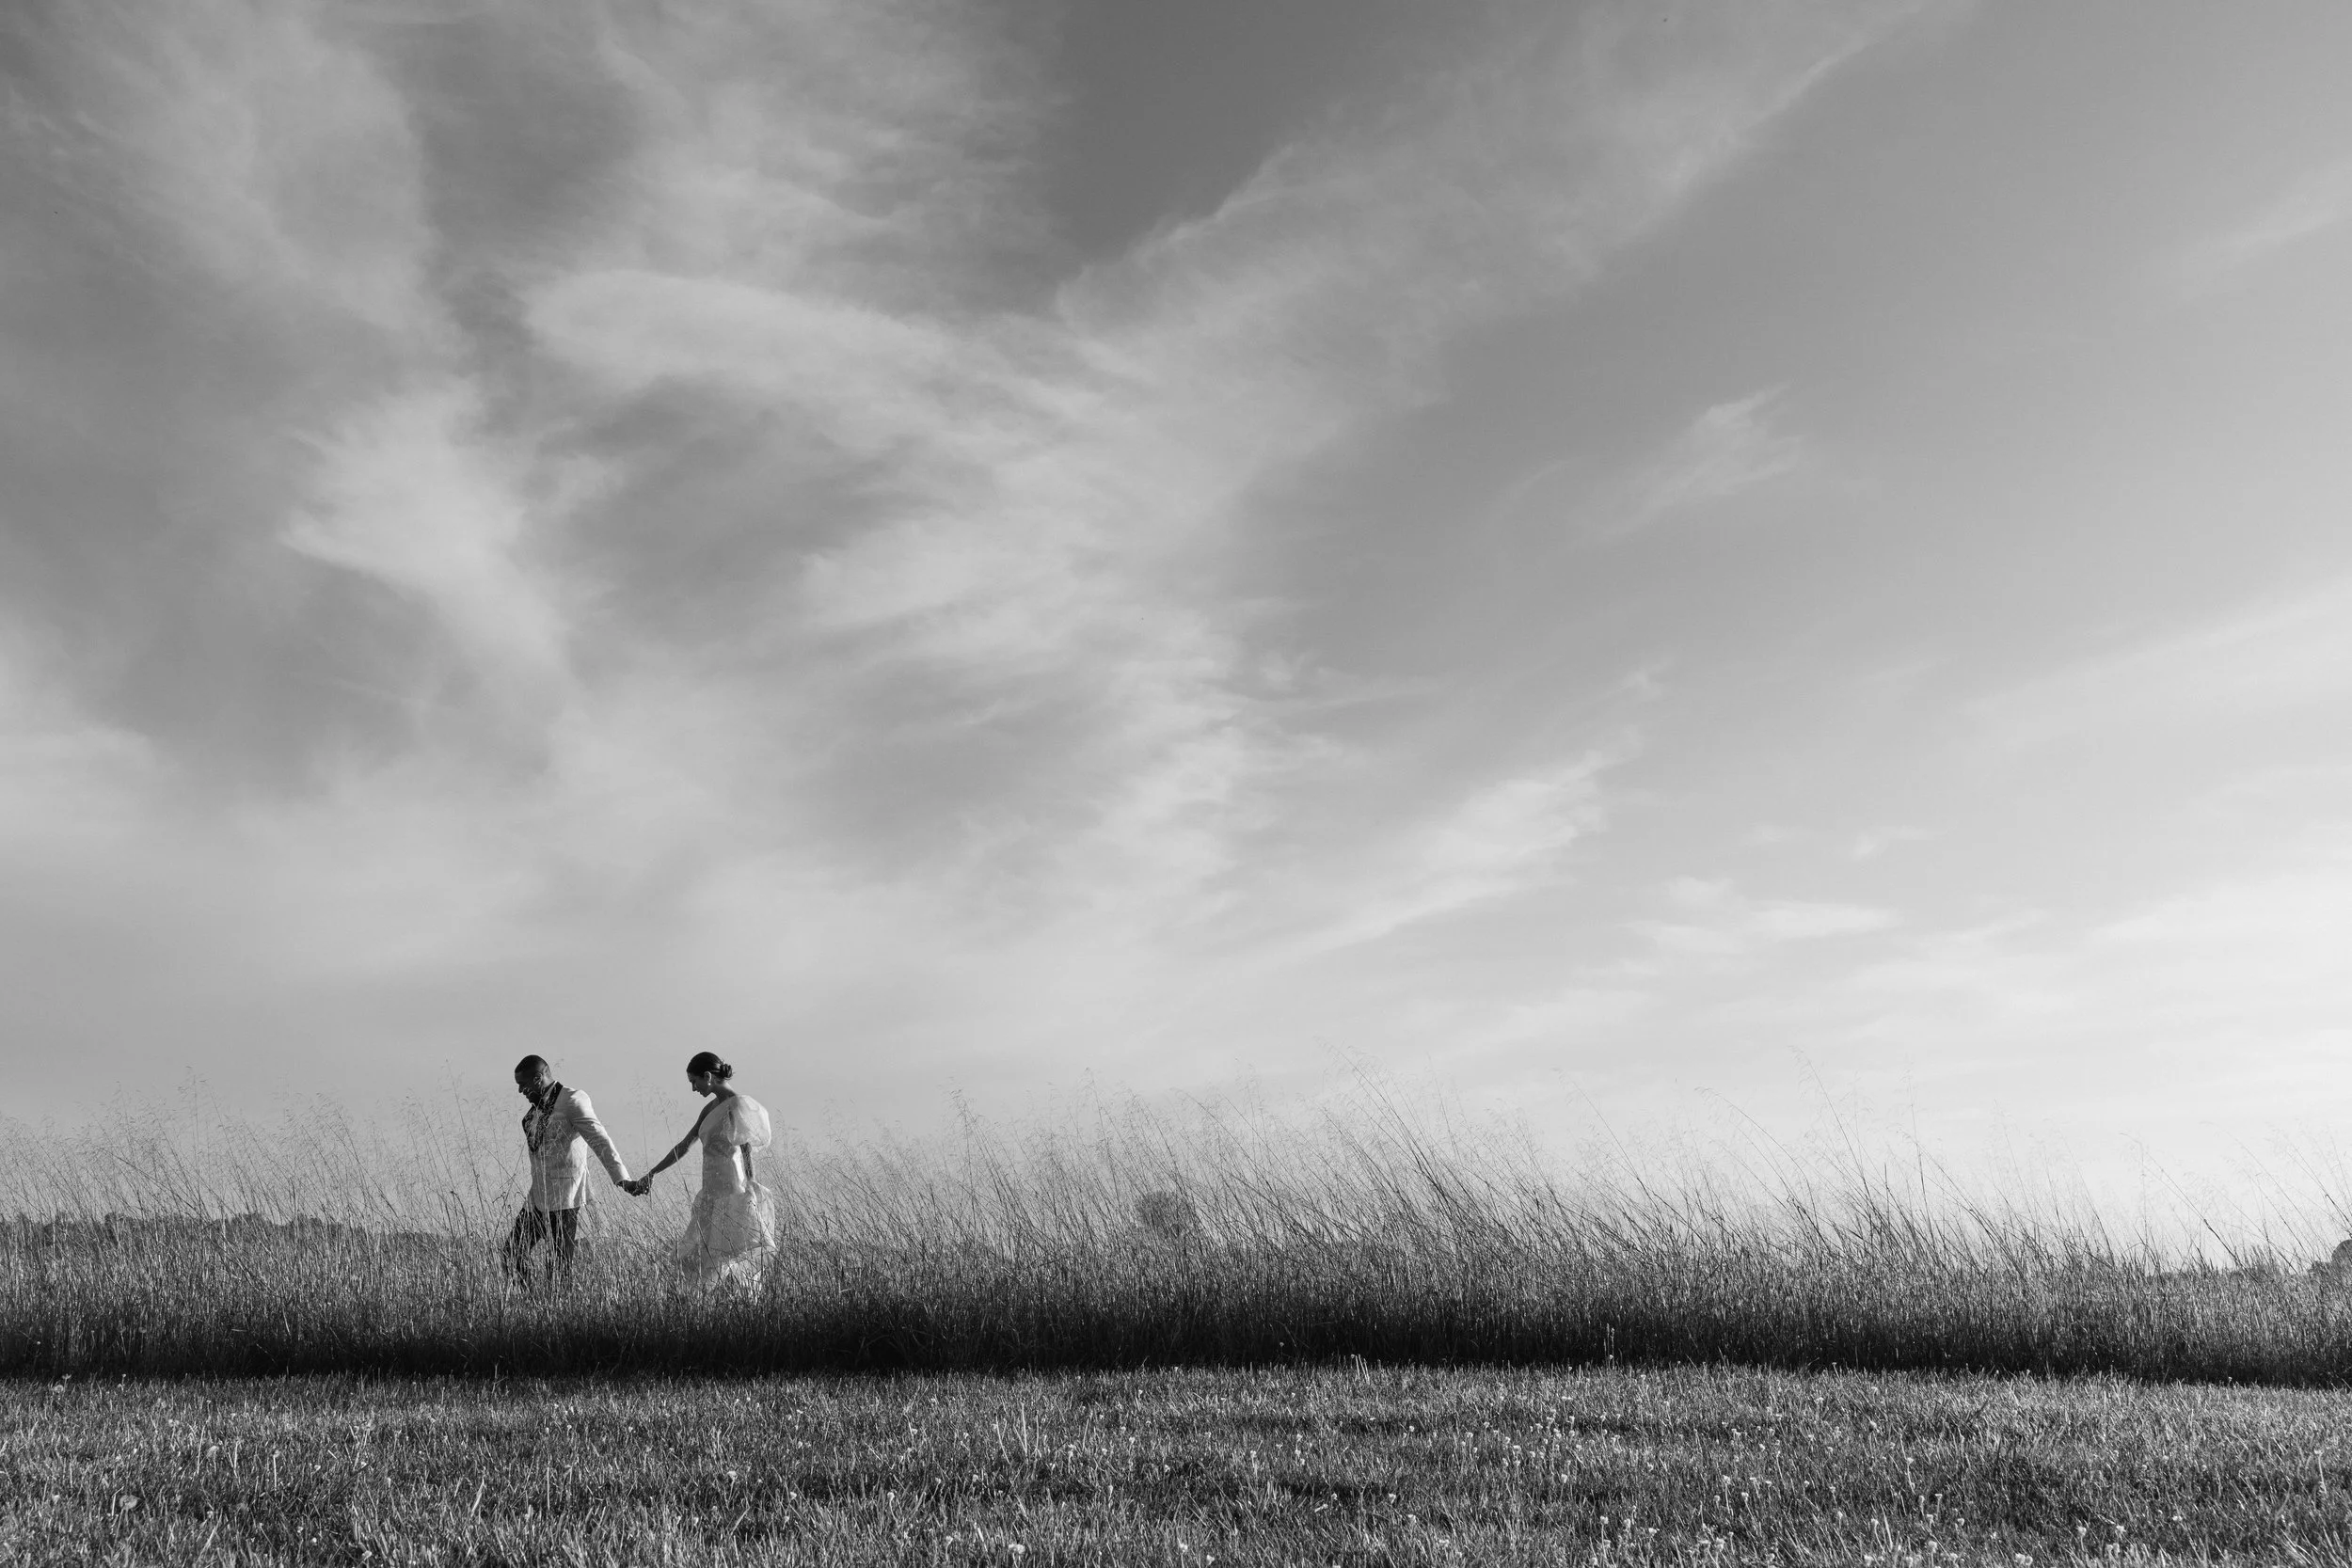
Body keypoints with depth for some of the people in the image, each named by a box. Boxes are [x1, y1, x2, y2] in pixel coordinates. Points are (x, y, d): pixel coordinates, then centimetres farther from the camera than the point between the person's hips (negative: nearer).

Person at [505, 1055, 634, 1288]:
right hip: (538, 1196, 9)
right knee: (514, 1250, 8)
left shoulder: (572, 1100, -11)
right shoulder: (537, 1107, 14)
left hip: (563, 1197, -9)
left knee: (559, 1265, -6)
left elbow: (599, 1140, -19)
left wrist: (621, 1178, -29)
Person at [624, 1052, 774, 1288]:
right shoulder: (712, 1108, 14)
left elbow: (747, 1152, -16)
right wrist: (650, 1175, 23)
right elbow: (685, 1146, 21)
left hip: (731, 1195, -9)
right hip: (712, 1192, 9)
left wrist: (750, 1195, -21)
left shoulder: (737, 1106, -11)